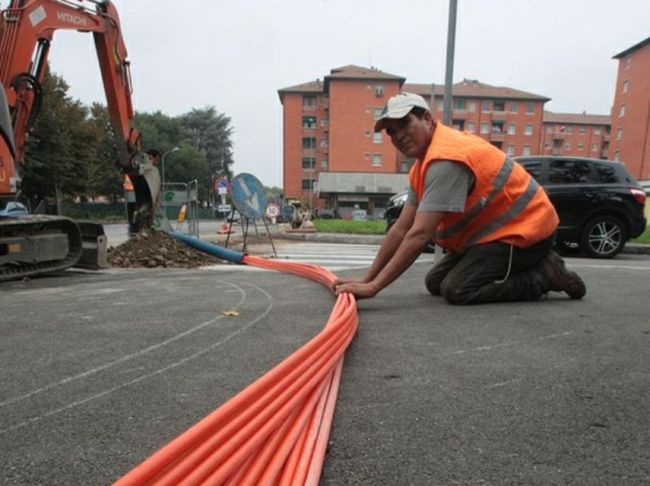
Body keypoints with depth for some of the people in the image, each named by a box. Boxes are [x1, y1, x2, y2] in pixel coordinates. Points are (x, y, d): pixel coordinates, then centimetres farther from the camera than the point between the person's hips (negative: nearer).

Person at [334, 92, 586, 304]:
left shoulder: (445, 159, -26)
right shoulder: (423, 164, 5)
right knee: (435, 282, 10)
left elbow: (419, 235, -33)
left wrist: (373, 287, -31)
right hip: (494, 230, 10)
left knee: (456, 289, -21)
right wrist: (366, 279, -4)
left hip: (524, 229, -10)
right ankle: (533, 266, 15)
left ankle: (545, 275, -3)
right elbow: (401, 229, 1)